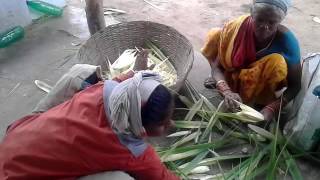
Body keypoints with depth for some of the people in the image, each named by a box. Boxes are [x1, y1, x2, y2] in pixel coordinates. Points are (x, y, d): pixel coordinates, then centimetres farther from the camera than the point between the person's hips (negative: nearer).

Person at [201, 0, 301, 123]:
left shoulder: (286, 40, -27)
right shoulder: (237, 27, -23)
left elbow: (295, 85, -19)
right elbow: (216, 66, -19)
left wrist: (272, 109, -36)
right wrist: (226, 91, -38)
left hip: (260, 85, -1)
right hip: (234, 75, 2)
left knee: (278, 62, -33)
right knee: (216, 35, -17)